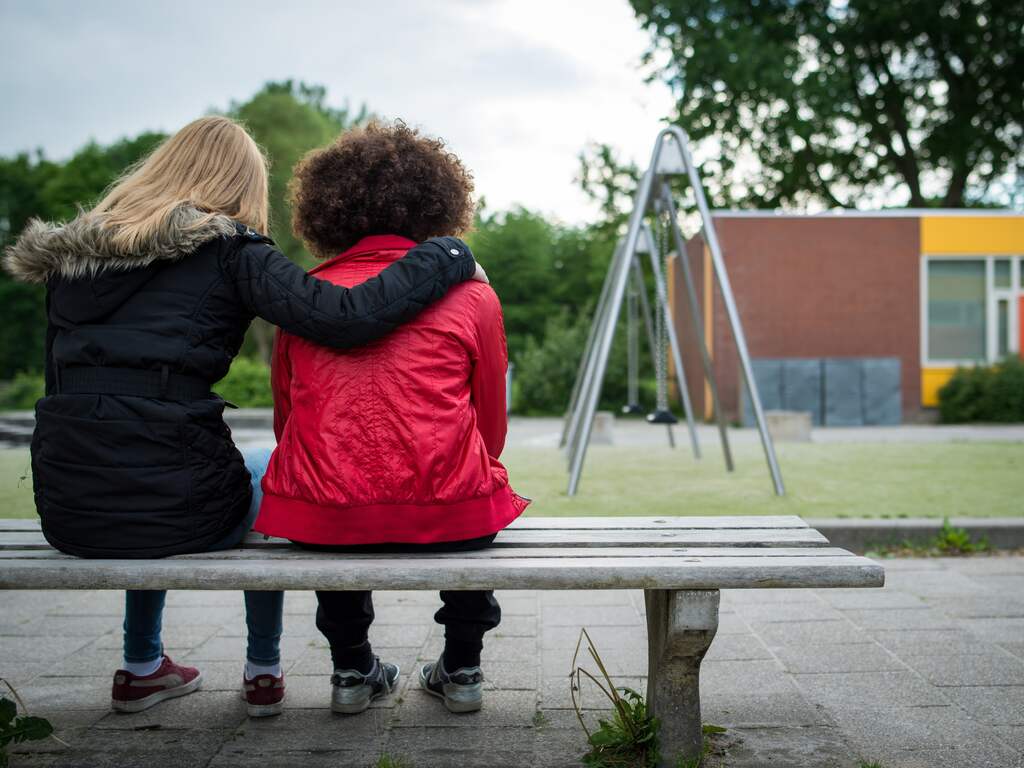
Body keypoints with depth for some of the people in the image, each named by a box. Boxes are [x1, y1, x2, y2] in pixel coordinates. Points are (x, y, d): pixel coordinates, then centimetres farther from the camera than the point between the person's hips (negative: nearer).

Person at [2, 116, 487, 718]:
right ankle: (264, 673, 36)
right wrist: (451, 258, -5)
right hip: (175, 511, -5)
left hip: (65, 511, 5)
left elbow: (64, 384, 15)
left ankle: (141, 668, 45)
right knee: (275, 473, 30)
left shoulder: (70, 253, 12)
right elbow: (344, 318, -19)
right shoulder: (229, 250, -5)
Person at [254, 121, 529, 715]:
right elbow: (491, 432, 11)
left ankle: (353, 670, 35)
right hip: (445, 519, -1)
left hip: (319, 521, 2)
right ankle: (462, 670, 33)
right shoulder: (471, 295, 4)